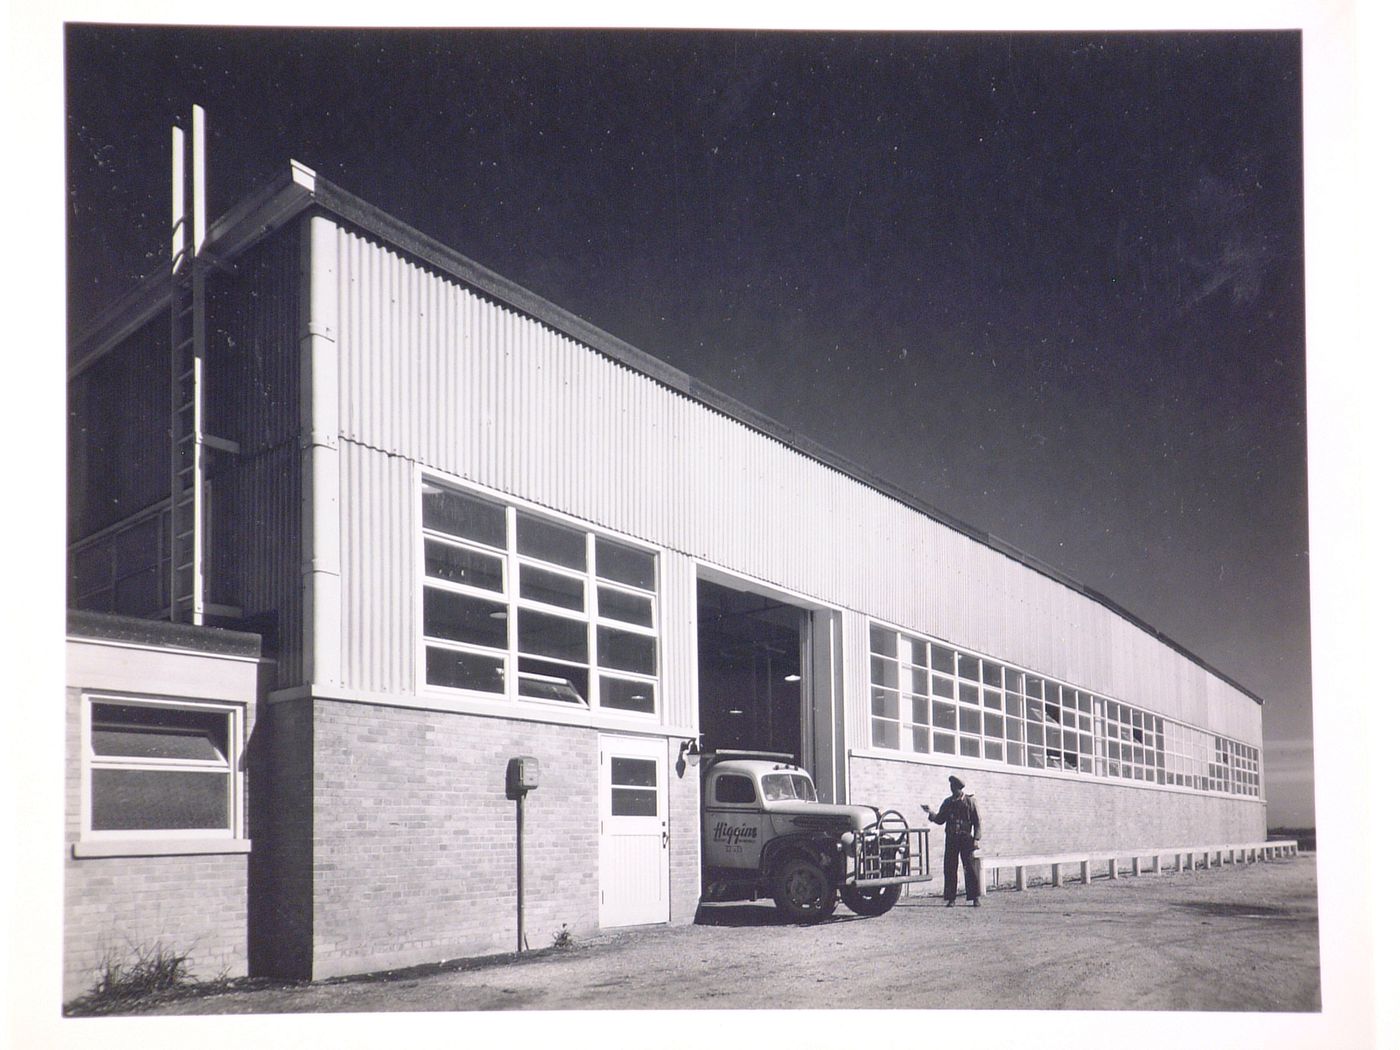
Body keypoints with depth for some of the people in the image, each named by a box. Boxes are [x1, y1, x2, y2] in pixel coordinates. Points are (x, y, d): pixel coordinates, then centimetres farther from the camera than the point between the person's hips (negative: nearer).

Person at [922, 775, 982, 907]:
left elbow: (977, 821, 0)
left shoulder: (970, 801, 2)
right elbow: (940, 820, 14)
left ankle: (976, 897, 1)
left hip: (966, 838, -4)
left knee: (970, 868, -4)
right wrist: (930, 813, -4)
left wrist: (975, 839, -9)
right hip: (951, 839, 4)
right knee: (949, 869, 1)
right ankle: (950, 898, 6)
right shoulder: (947, 802, 12)